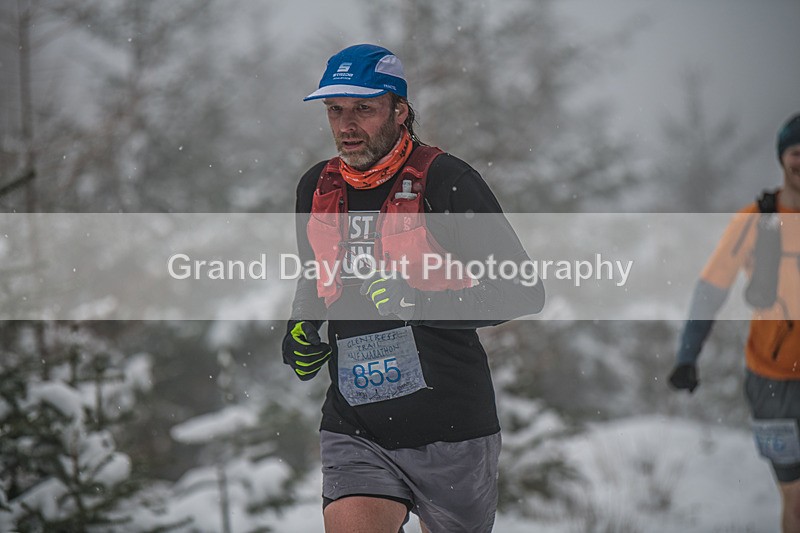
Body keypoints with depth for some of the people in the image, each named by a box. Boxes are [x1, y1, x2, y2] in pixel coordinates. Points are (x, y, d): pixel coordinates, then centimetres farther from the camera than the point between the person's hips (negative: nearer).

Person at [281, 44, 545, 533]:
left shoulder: (443, 181, -10)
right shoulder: (317, 190, 7)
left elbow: (525, 291, -12)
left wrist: (426, 305, -24)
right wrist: (302, 328, 7)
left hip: (450, 432, -3)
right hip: (355, 432, 3)